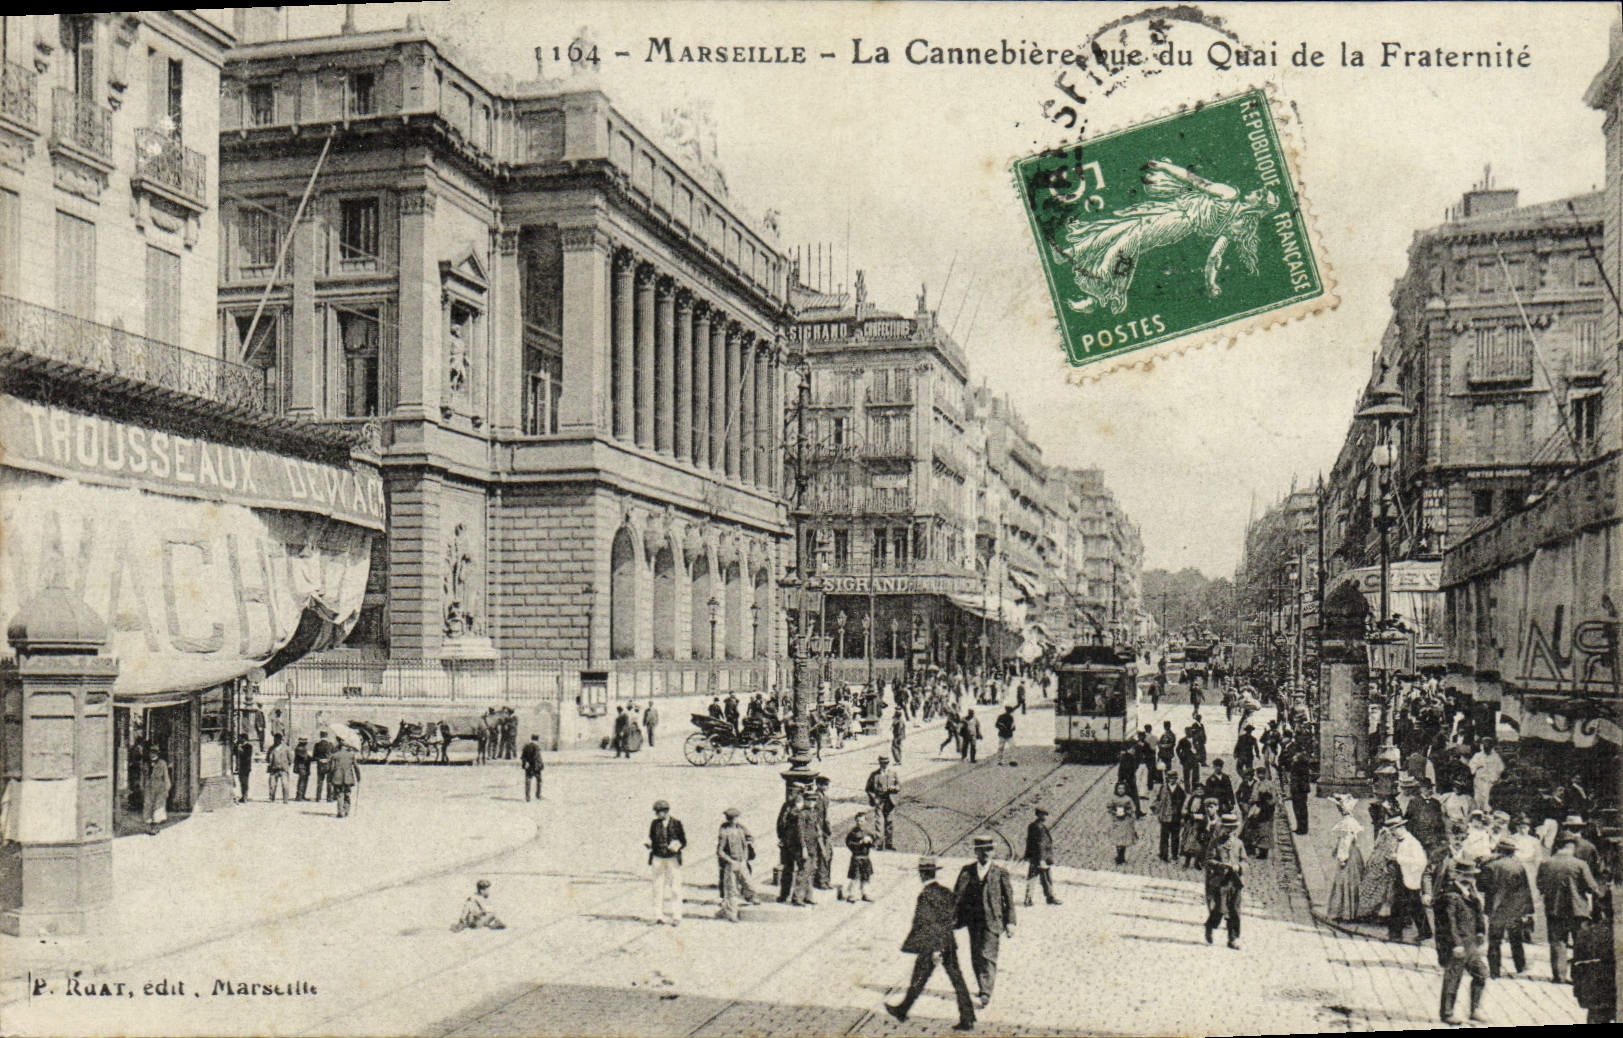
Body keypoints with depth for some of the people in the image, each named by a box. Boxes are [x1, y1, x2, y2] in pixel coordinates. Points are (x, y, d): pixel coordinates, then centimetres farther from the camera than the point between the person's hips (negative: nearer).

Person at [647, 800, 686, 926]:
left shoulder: (676, 823, -1)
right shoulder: (654, 824, 7)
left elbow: (684, 841, 3)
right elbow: (651, 839, 13)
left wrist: (677, 846, -18)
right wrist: (649, 844, -9)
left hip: (673, 859, -2)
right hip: (658, 859, 3)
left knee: (675, 888, -4)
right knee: (658, 888, 0)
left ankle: (676, 917, 1)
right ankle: (659, 917, 6)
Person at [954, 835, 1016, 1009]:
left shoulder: (1000, 873, -1)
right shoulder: (966, 871, 5)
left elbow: (1009, 898, 3)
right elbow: (957, 895, 8)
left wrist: (1010, 922, -1)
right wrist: (955, 918, 3)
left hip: (992, 921, -3)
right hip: (973, 921, 3)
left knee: (987, 955, -11)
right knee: (976, 957, 9)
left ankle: (985, 995, -11)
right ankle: (983, 990, 25)